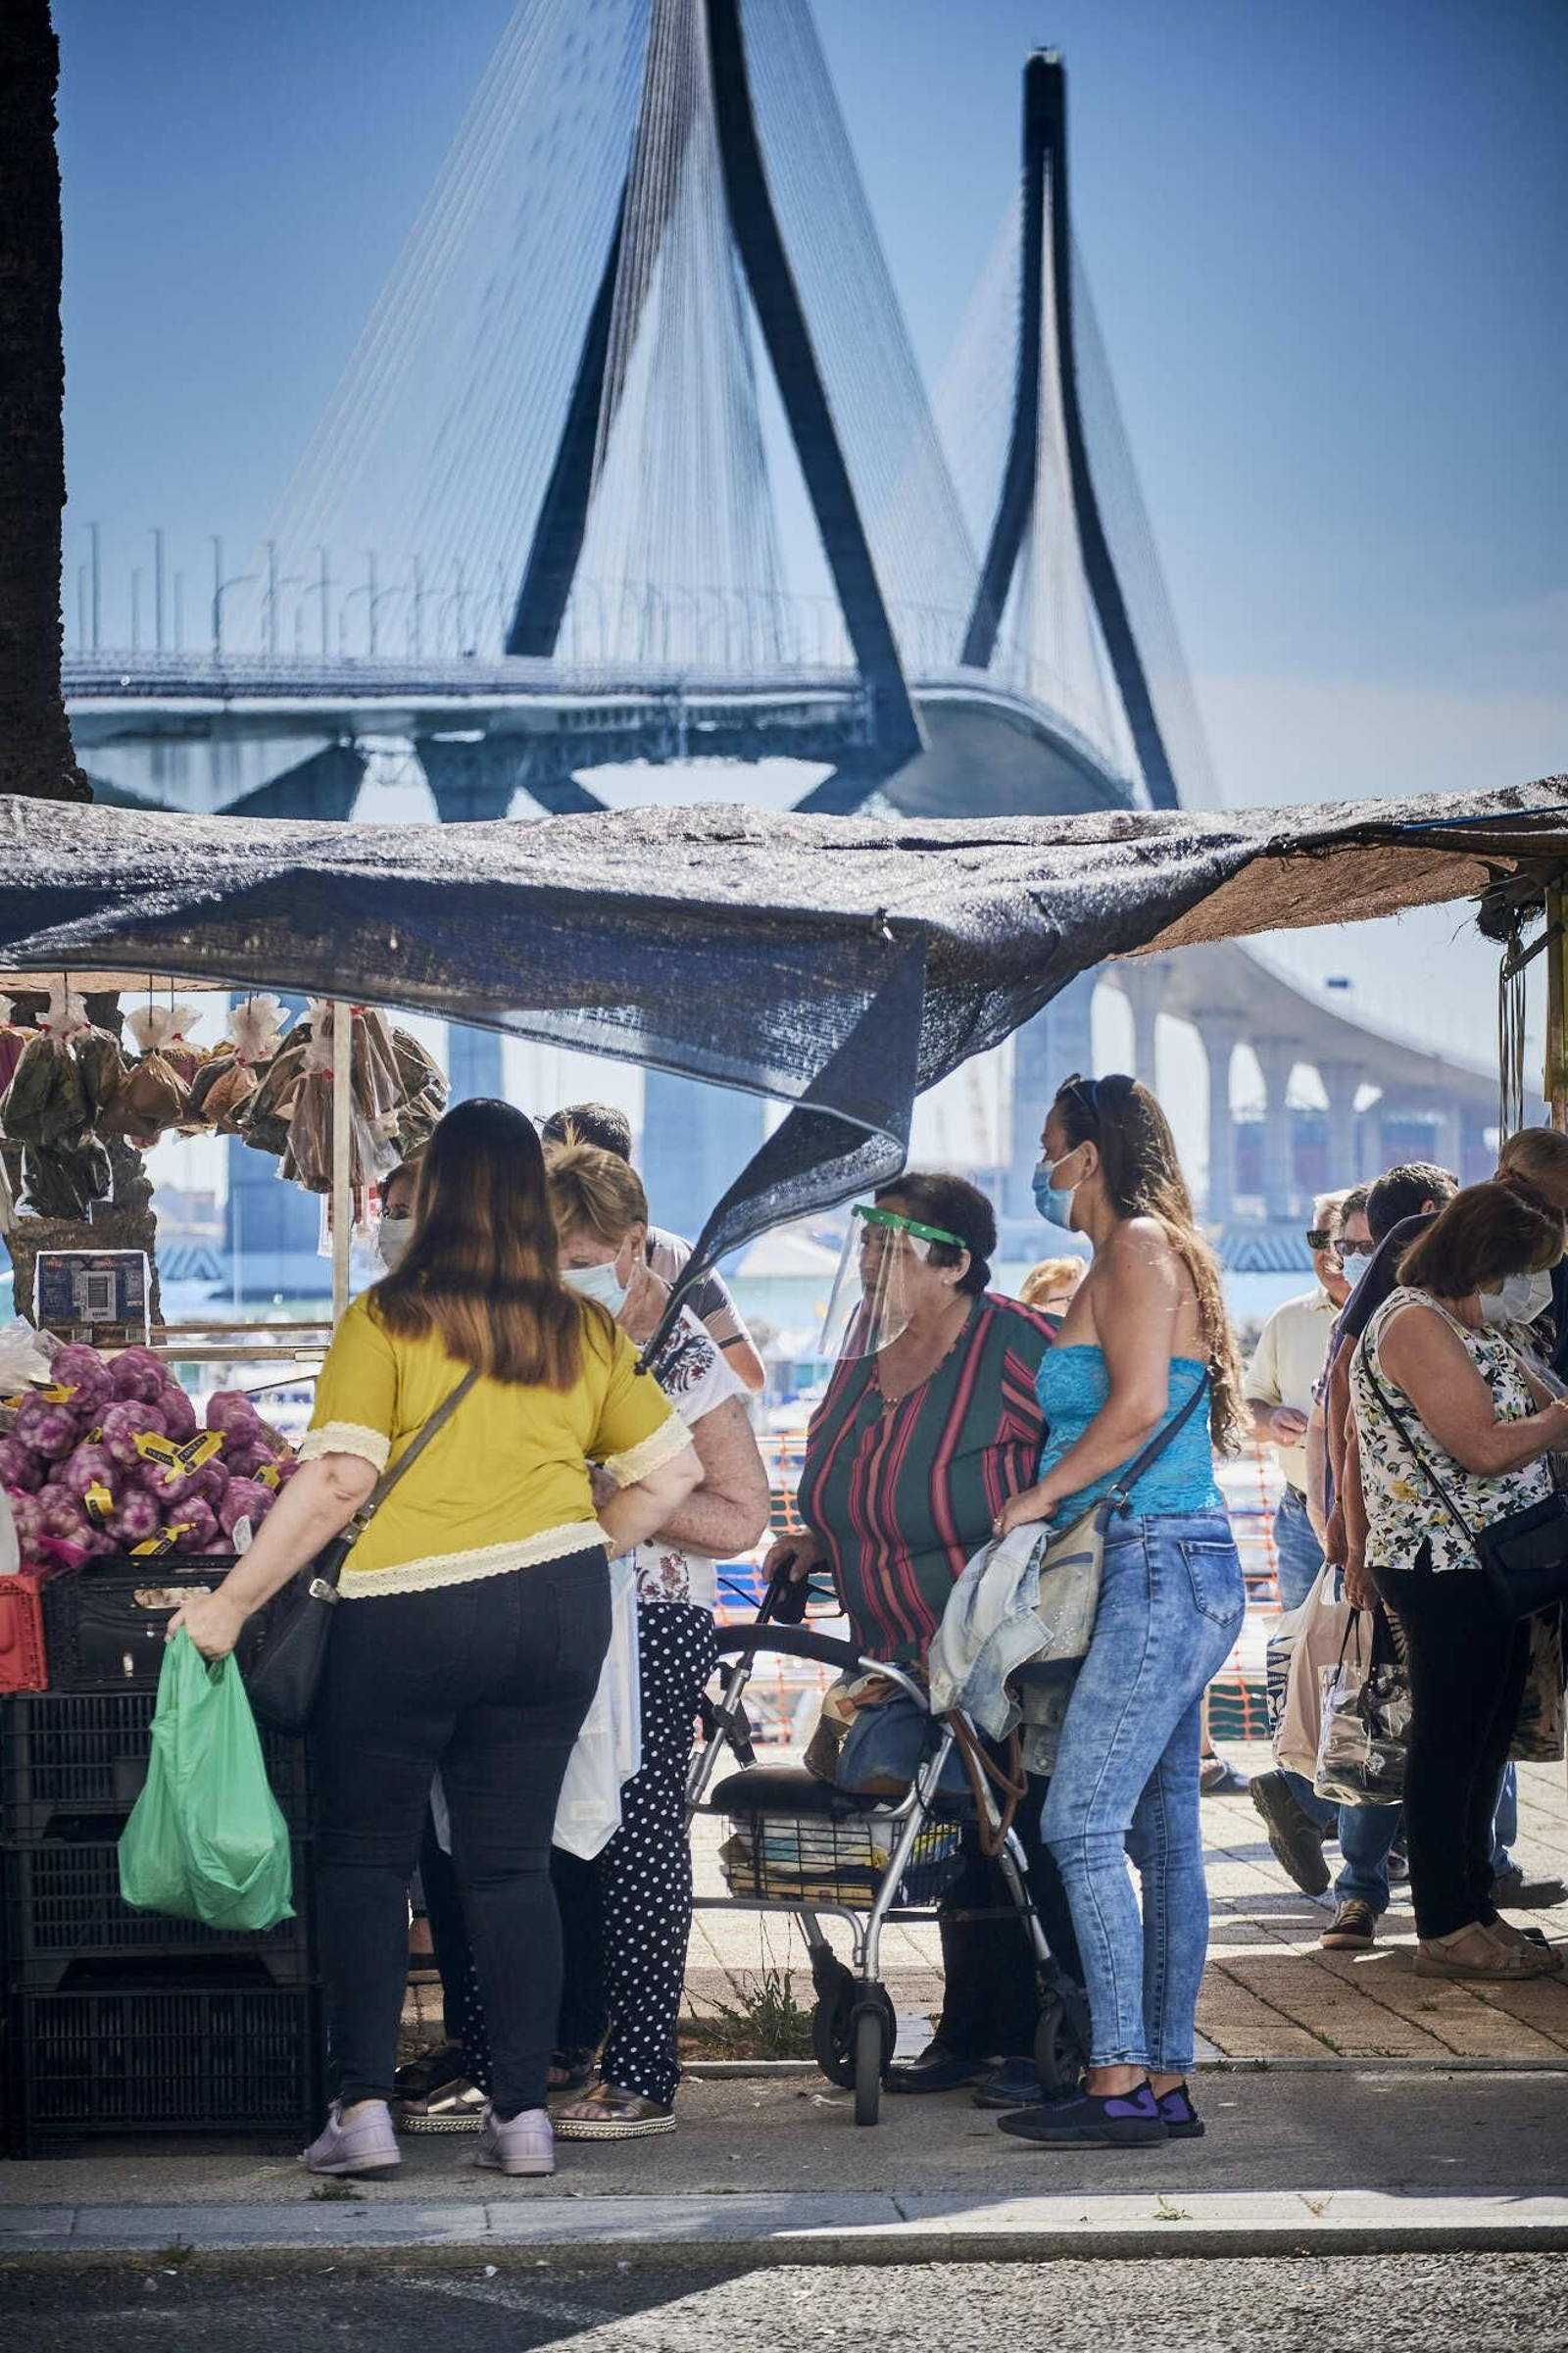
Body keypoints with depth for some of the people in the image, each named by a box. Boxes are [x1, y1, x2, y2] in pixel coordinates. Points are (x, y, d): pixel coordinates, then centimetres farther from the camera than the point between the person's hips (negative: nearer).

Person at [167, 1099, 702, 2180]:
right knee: (512, 1860, 11)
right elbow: (673, 1469, 8)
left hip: (408, 1613, -4)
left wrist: (231, 1603, -7)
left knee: (365, 1857, 9)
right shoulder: (586, 1330, 6)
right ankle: (524, 2112, 9)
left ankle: (364, 2106, 3)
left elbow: (336, 1480, -13)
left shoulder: (388, 1319, -7)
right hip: (560, 1612, 4)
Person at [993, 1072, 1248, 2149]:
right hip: (1177, 1570, 10)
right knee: (1163, 1832, 8)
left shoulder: (1140, 1249, -8)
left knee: (1082, 1821, -12)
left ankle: (1120, 2078, -12)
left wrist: (1038, 1497, -11)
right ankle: (1167, 2079, 10)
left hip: (1161, 1565, -10)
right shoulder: (1138, 1256, 21)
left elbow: (1135, 1407, -18)